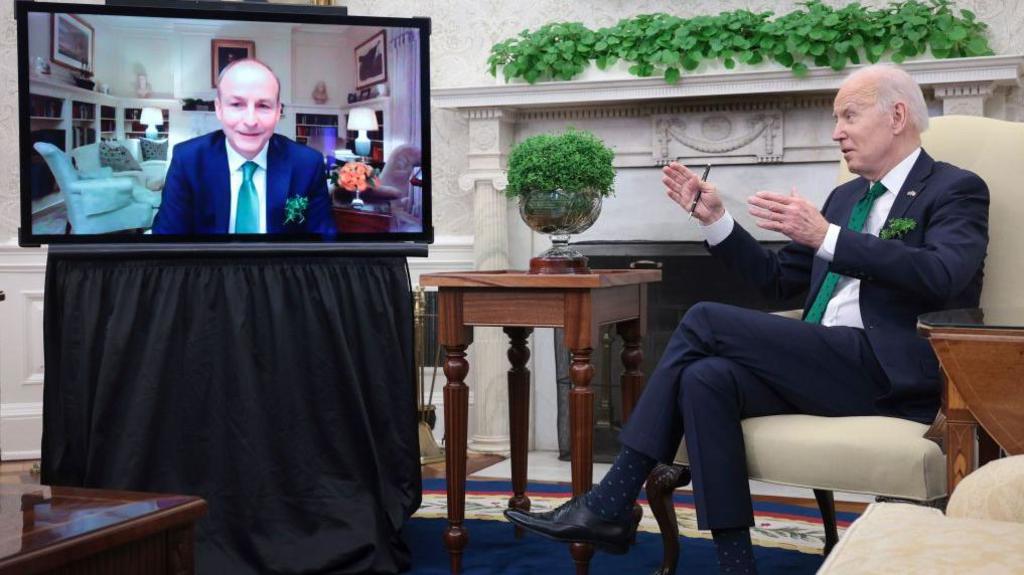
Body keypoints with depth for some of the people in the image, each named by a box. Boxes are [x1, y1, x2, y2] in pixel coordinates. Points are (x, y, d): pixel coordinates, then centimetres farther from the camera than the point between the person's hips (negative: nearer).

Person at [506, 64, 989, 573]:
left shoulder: (955, 190, 1)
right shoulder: (846, 196, 24)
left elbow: (942, 277, -20)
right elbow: (776, 279, 25)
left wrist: (825, 236, -27)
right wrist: (714, 220, 12)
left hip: (885, 373, -7)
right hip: (824, 365, 7)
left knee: (703, 321, -18)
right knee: (704, 378, -23)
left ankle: (612, 502, -14)